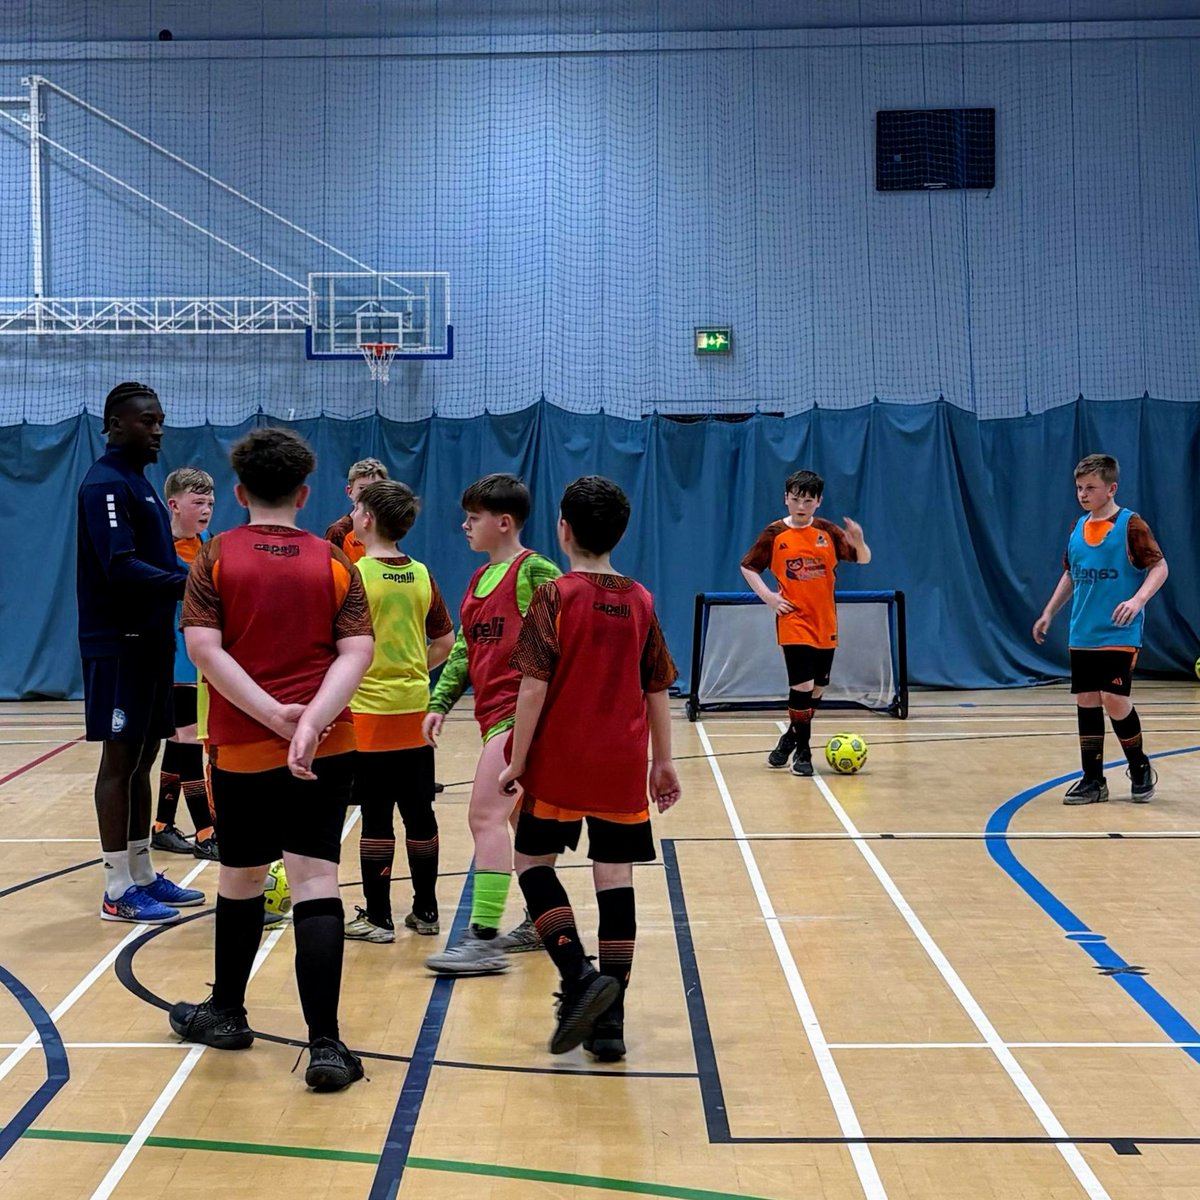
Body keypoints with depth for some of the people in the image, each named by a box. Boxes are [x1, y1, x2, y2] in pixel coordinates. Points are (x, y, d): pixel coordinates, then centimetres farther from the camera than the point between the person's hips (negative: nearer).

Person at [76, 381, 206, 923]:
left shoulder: (138, 483, 17)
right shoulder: (106, 484, -13)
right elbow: (120, 567, -24)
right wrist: (189, 583, -29)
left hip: (149, 640, 9)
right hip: (118, 645, -9)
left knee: (142, 756, 13)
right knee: (120, 758, -4)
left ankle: (142, 876, 22)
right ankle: (119, 890, 3)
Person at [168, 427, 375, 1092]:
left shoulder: (216, 557, 1)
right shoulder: (333, 562, 4)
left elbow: (206, 649, -10)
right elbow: (357, 651, -8)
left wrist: (276, 717, -13)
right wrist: (310, 722, -17)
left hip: (243, 748, 0)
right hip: (326, 750, 1)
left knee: (240, 880, 16)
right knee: (315, 882, -2)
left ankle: (226, 1013, 35)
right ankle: (325, 1045, -9)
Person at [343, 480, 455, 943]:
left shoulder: (354, 576, -11)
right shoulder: (422, 575, 5)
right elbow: (445, 641, 11)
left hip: (370, 713, -5)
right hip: (416, 712, 5)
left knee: (376, 817, 1)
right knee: (419, 813, 11)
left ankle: (377, 917, 7)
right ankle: (425, 912, 19)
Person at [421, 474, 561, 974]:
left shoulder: (534, 572, -11)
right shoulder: (480, 578, 16)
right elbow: (463, 647, 20)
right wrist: (440, 702, 14)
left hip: (518, 712, -9)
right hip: (494, 712, 9)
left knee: (487, 816, -13)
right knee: (521, 818, 16)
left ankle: (484, 939, -13)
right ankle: (539, 923, 27)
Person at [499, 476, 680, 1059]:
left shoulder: (554, 598, -8)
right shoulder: (640, 601, 6)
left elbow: (534, 686, -13)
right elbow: (657, 691, 9)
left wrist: (517, 762, -7)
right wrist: (663, 761, 17)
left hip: (559, 764, -3)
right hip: (622, 768, 4)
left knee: (533, 861, 12)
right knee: (615, 878, 5)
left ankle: (578, 975, -7)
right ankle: (609, 1019, 8)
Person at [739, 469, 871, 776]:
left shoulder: (827, 531, 1)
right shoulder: (775, 533, -4)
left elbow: (863, 559, 1)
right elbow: (747, 567, 5)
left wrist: (859, 542, -20)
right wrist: (768, 597, -7)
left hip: (825, 623, 3)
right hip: (793, 622, -3)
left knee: (818, 687, 11)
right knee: (802, 684, -12)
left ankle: (792, 738, 32)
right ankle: (802, 751, 3)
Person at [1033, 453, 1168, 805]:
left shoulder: (1131, 525, -8)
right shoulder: (1078, 528, 11)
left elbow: (1159, 567, -10)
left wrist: (1138, 599, -25)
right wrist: (1049, 613, 18)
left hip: (1119, 635, -6)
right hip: (1082, 636, 6)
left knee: (1114, 700, -9)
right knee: (1086, 702, 5)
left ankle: (1141, 769, 14)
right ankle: (1093, 780, 14)